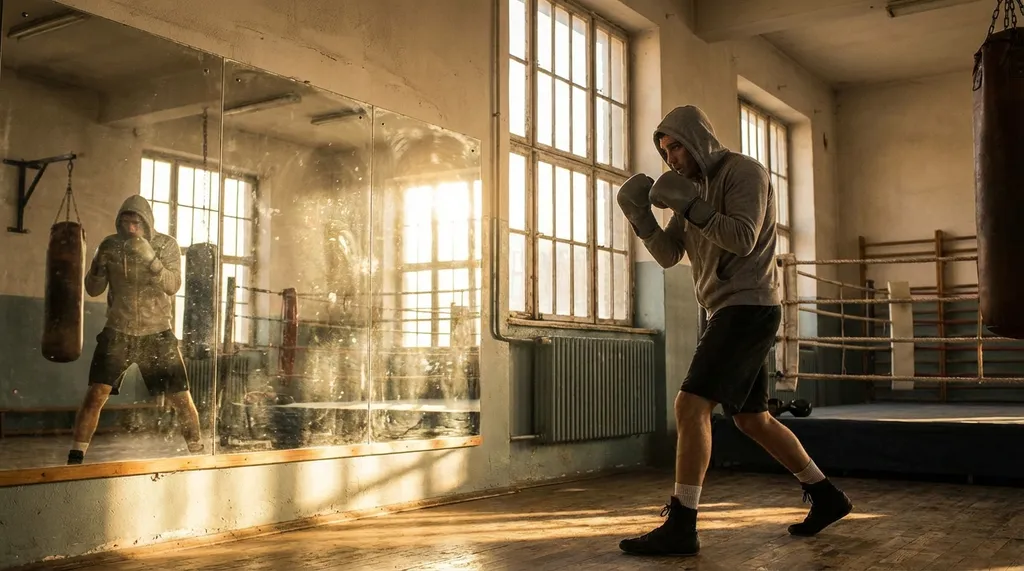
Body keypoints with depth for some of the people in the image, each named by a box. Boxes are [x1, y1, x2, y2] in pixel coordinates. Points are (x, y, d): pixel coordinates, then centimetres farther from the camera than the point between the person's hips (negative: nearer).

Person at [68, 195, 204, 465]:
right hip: (118, 332, 0)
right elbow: (93, 289, 0)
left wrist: (150, 258, -34)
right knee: (95, 395, -12)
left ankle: (197, 452, 19)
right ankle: (75, 457, -2)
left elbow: (173, 285, -18)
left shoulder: (166, 245, -5)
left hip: (157, 333, 0)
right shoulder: (111, 244, -2)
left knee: (182, 400, 1)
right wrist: (99, 265, -21)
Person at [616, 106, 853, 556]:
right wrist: (638, 213, -5)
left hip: (749, 309, -10)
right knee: (752, 419, 15)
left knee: (690, 406, -17)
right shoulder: (695, 188, 16)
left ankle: (680, 527, -16)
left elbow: (742, 240, -21)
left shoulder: (744, 171, -8)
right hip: (731, 314, 10)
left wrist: (687, 204, -23)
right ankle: (826, 496, 28)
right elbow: (668, 255, 9)